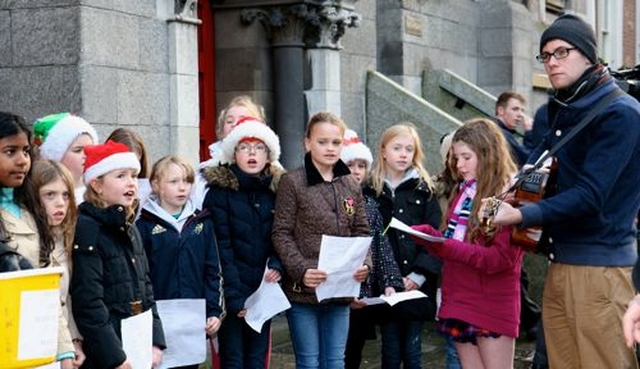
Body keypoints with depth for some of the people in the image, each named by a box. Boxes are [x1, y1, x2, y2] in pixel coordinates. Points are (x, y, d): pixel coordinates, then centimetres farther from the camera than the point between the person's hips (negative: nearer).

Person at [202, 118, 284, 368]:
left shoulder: (275, 190, 8)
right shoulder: (220, 192, -5)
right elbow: (221, 249, -10)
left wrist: (277, 265, -12)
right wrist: (235, 298, -15)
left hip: (264, 291, 4)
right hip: (232, 293, -4)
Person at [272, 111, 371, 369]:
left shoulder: (351, 185, 8)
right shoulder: (292, 182, -6)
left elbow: (361, 231, 12)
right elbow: (281, 234, -7)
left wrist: (365, 263, -6)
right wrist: (301, 270, -19)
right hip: (303, 290, -4)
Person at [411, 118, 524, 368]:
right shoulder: (463, 191, 15)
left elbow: (500, 257, -18)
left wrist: (449, 247, -27)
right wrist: (426, 233, -5)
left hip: (493, 305, -8)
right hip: (460, 301, 8)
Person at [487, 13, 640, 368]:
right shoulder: (563, 110, 15)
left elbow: (589, 195, -19)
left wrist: (521, 215, -25)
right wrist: (503, 198, 2)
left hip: (599, 267, -8)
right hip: (559, 264, 8)